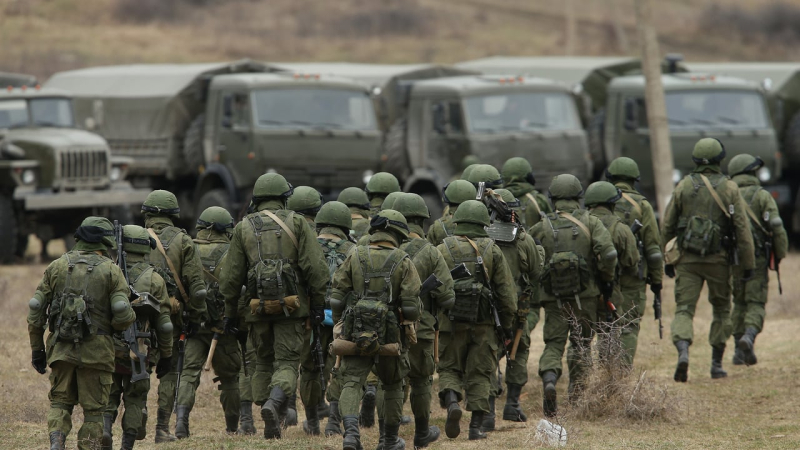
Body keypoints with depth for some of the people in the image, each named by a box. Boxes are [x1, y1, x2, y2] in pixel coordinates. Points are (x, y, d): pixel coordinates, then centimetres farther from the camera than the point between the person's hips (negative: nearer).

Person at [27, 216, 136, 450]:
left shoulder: (57, 267, 7)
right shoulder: (111, 270, -3)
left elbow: (36, 310, 6)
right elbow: (123, 315, -13)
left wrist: (37, 349, 14)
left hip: (61, 349, 3)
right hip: (95, 350, -3)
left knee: (60, 402, 14)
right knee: (93, 409, 7)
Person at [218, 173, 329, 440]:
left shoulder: (243, 228, 8)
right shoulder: (297, 223, 2)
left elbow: (231, 275, 7)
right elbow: (315, 267, -5)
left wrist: (230, 312, 14)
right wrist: (318, 304, 1)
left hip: (257, 307, 2)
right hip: (291, 307, -2)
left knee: (263, 364, 14)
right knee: (287, 362, -1)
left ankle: (271, 427, 10)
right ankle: (274, 403, -30)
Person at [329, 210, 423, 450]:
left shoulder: (355, 257, 2)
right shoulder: (403, 262, -4)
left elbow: (336, 297, 1)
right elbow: (411, 303, -9)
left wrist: (340, 323, 13)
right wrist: (410, 323, 9)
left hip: (355, 333, 0)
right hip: (391, 337, 0)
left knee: (352, 383, -3)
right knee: (393, 385, 18)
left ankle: (351, 430, -27)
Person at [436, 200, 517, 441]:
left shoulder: (442, 250, 1)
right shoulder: (492, 250, 2)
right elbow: (506, 291, 2)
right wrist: (507, 325, 10)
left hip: (450, 322, 0)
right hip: (483, 323, 0)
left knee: (449, 369, 12)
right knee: (479, 374, 8)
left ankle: (451, 401, -16)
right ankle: (476, 426, 4)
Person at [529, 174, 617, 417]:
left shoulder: (541, 227, 2)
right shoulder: (590, 223, -1)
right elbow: (608, 253, -13)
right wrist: (607, 279, 2)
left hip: (554, 297, 0)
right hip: (585, 295, 0)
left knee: (553, 343, 4)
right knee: (581, 343, 15)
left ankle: (549, 379, -23)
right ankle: (577, 392, 14)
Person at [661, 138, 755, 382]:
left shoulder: (683, 186, 2)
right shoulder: (729, 189, -3)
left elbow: (667, 226, 5)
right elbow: (742, 229, -4)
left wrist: (667, 260, 14)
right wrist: (748, 264, 1)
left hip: (687, 259, 0)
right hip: (718, 260, 0)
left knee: (684, 309, -2)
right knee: (721, 309, 16)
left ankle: (683, 351, -28)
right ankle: (716, 364, 17)